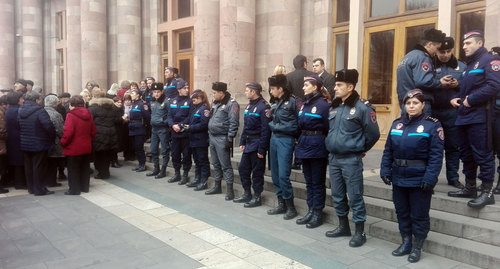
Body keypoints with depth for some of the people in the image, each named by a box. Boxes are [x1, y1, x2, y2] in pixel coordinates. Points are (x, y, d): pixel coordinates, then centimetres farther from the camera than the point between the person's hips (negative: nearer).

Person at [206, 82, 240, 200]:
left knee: (225, 165, -5)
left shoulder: (231, 104, -13)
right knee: (216, 164, 16)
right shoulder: (216, 103, 15)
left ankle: (230, 190, 3)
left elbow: (234, 123, -17)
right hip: (212, 137, 9)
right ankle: (217, 186, 28)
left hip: (222, 139, -9)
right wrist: (209, 133, 18)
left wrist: (230, 139, -19)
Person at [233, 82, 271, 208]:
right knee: (243, 168, 14)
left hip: (257, 144, -9)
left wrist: (262, 149, -20)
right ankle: (247, 194, 27)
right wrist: (242, 142, 12)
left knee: (257, 172, 1)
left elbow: (265, 130, -19)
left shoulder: (263, 107, -16)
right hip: (248, 143, 9)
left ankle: (257, 198, 13)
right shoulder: (249, 106, 12)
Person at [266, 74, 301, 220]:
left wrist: (276, 126, -9)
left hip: (286, 140, -8)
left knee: (283, 175, -8)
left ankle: (291, 207, 7)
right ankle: (281, 204, 23)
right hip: (274, 139, 8)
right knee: (275, 174, 11)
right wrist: (273, 125, 4)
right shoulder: (275, 103, 13)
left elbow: (298, 123, -12)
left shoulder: (293, 101, -9)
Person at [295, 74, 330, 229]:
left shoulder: (322, 104, -12)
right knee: (309, 181, 14)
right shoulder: (304, 104, 11)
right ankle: (311, 211, 24)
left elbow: (328, 128, -11)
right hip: (304, 145, 8)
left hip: (317, 146, -8)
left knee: (317, 182, 3)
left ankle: (318, 214, 13)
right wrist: (302, 141, 9)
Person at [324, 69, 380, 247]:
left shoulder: (362, 107, -12)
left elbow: (373, 134, -6)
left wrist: (361, 149, 4)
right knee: (337, 196, 15)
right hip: (333, 158, 7)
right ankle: (343, 226, 31)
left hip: (351, 160, -7)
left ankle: (360, 232, 14)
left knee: (355, 197, 1)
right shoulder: (334, 107, 10)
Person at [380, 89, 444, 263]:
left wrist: (430, 178, -18)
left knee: (419, 215, 7)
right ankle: (406, 243, 32)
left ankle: (417, 248, 23)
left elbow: (436, 155, -12)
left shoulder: (432, 125, -7)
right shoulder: (397, 124, 8)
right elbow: (388, 150, 10)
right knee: (402, 212, 16)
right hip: (399, 178, 5)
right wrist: (385, 170, 1)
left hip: (419, 180, -5)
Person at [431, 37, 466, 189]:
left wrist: (458, 84, -9)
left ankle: (453, 177, 17)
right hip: (433, 112, -2)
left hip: (453, 112, 2)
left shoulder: (461, 66, 11)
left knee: (453, 146, 6)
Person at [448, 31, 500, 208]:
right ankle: (470, 188, 24)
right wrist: (456, 99, 10)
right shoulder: (469, 65, 24)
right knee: (466, 154, 13)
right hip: (464, 116, 10)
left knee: (483, 154, -7)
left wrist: (471, 100, -17)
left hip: (479, 117, -10)